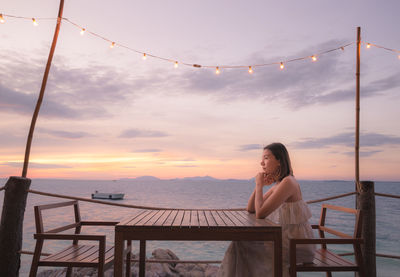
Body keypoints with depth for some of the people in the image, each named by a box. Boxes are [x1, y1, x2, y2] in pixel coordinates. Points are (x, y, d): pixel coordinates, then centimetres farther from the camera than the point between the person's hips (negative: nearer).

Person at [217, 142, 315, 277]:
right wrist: (259, 185, -3)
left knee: (243, 247, -5)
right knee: (241, 243, 4)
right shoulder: (277, 185, 9)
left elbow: (260, 214, -26)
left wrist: (259, 185, -14)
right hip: (286, 238, 8)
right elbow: (250, 209, 10)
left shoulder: (288, 182, -20)